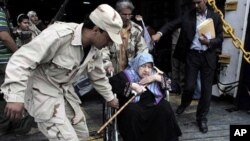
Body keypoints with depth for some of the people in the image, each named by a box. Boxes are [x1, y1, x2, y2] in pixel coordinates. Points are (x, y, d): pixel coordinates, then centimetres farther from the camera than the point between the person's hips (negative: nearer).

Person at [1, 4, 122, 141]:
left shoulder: (95, 50, -3)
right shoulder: (59, 34, -29)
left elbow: (98, 77, 13)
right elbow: (21, 60, -31)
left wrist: (109, 97, 20)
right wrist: (15, 97, -37)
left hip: (65, 91, 8)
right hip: (42, 91, -8)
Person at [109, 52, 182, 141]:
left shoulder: (154, 74, 15)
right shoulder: (128, 74, 0)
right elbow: (112, 82, -15)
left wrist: (156, 78, -5)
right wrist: (132, 85, -20)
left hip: (153, 104, 4)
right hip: (134, 105, -4)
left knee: (165, 107, -20)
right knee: (132, 112, -33)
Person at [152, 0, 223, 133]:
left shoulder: (215, 17, 3)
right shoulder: (187, 15, 0)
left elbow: (220, 38, 4)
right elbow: (172, 24, -10)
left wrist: (209, 42, -17)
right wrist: (159, 33, -28)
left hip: (208, 56, 1)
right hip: (192, 55, -1)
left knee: (206, 88, 5)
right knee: (189, 86, 0)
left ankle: (202, 117, 23)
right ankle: (184, 104, 35)